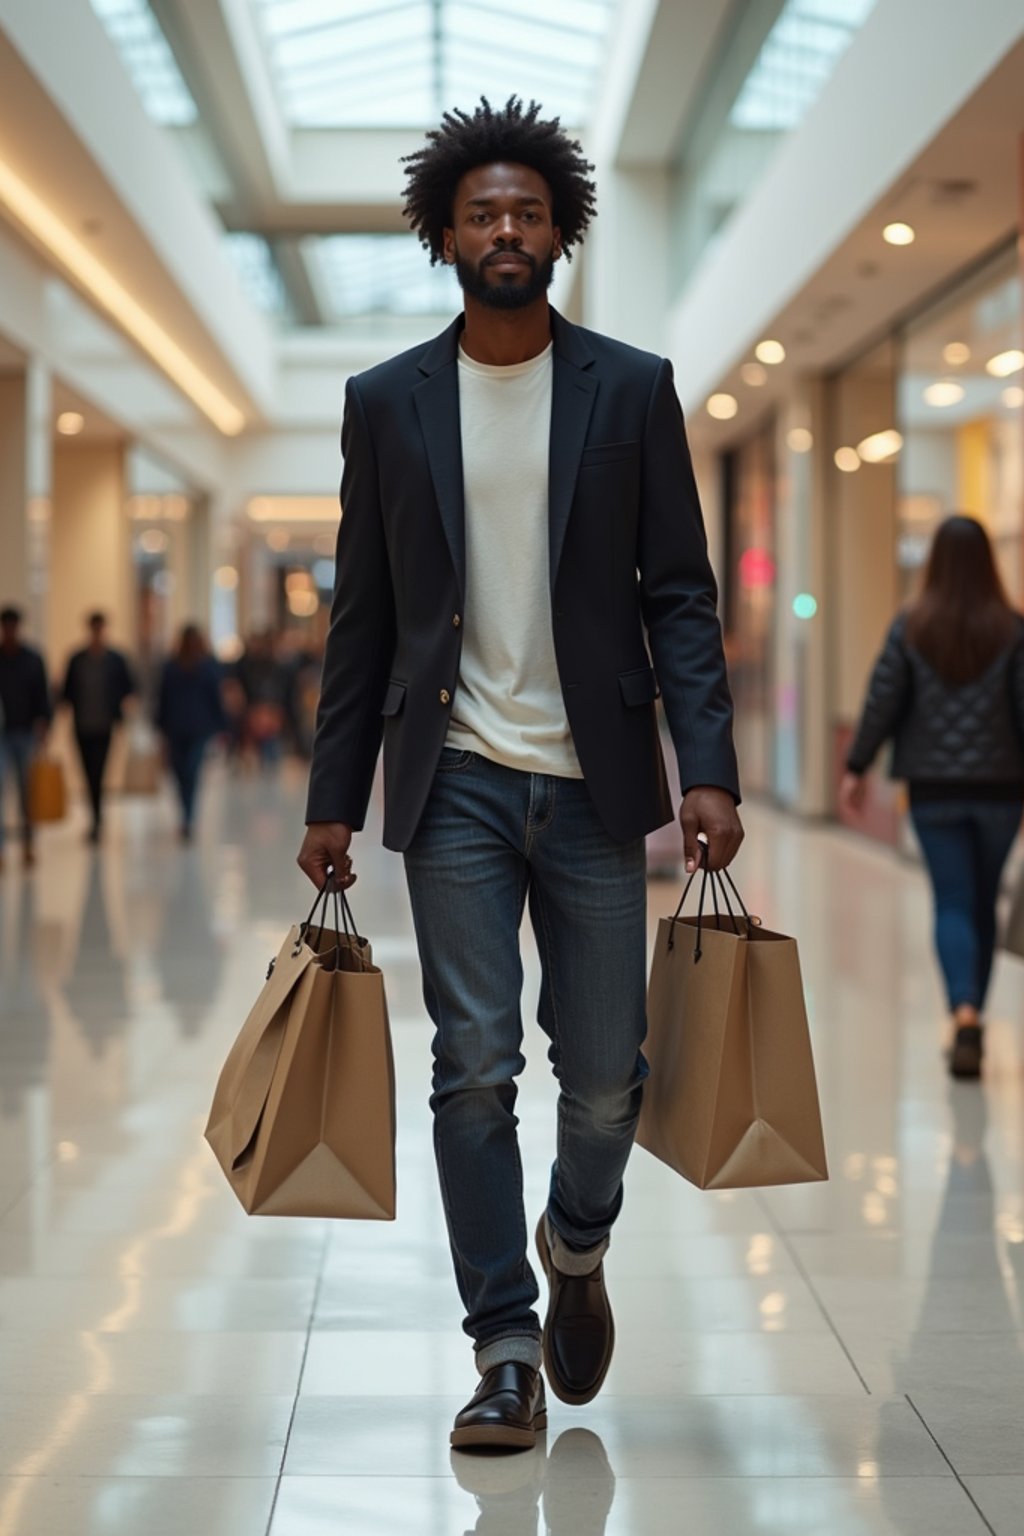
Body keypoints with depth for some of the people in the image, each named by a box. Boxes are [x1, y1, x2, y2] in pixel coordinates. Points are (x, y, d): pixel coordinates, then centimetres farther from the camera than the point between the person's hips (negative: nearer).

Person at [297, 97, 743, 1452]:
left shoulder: (633, 390, 4)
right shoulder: (387, 402, 6)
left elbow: (679, 592, 2)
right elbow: (364, 617, 8)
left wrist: (708, 768, -9)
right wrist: (333, 800, 5)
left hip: (593, 783, 0)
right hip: (457, 785, 0)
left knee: (605, 1073, 4)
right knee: (474, 1071, -2)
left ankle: (576, 1243, 35)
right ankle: (506, 1352, 9)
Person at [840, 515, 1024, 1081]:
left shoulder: (910, 626, -4)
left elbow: (882, 701, -3)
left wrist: (855, 769, 5)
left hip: (933, 789, 0)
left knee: (952, 904, 2)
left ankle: (965, 1014, -19)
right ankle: (970, 1022, 23)